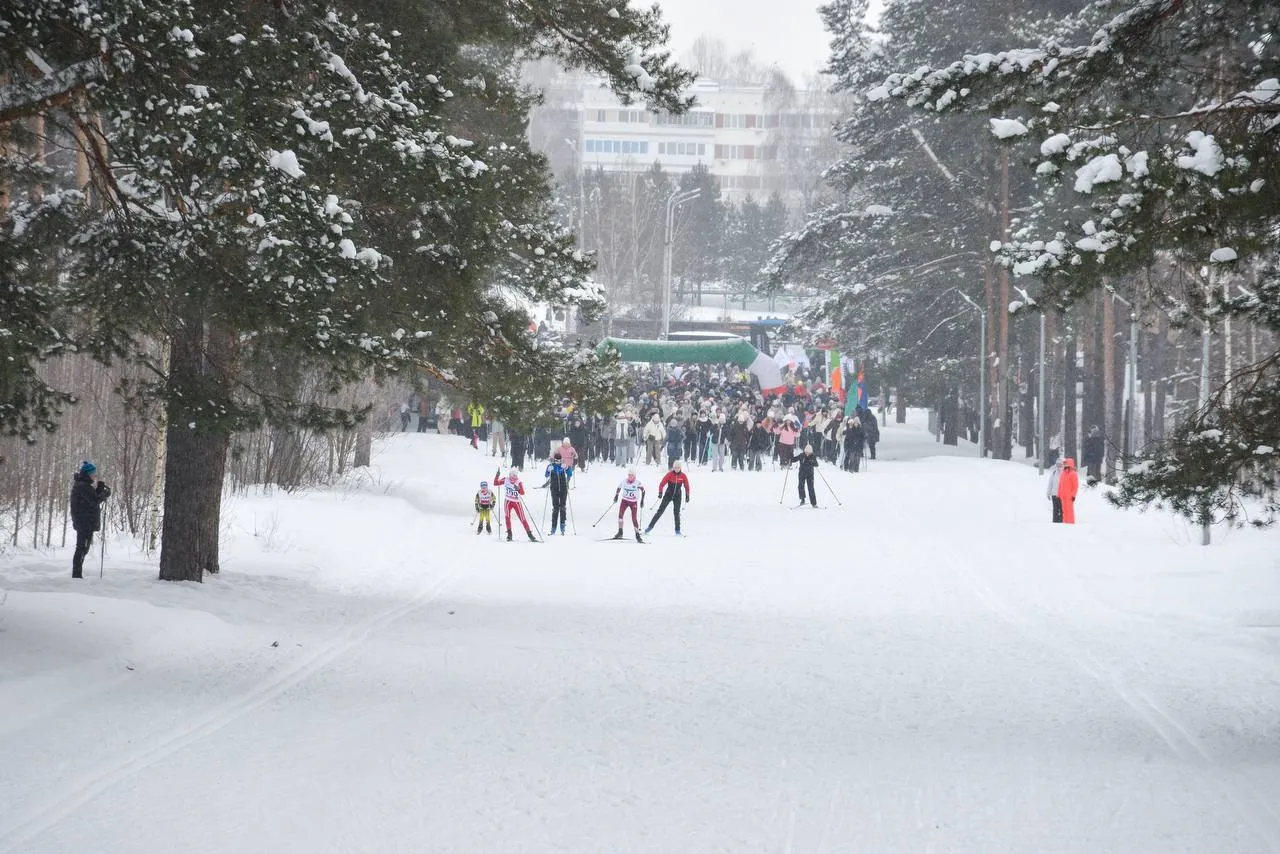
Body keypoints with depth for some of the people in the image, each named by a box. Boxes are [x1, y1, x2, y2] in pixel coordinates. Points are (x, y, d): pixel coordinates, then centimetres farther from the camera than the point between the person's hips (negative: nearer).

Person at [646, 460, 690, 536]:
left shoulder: (683, 476, -5)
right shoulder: (670, 474, -11)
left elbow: (686, 486, 6)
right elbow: (662, 483, -14)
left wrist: (687, 496, 3)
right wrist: (660, 492, -26)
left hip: (677, 496, 1)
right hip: (668, 495, -1)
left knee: (676, 512, -5)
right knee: (660, 511, -2)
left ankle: (677, 530, 3)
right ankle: (650, 526, 3)